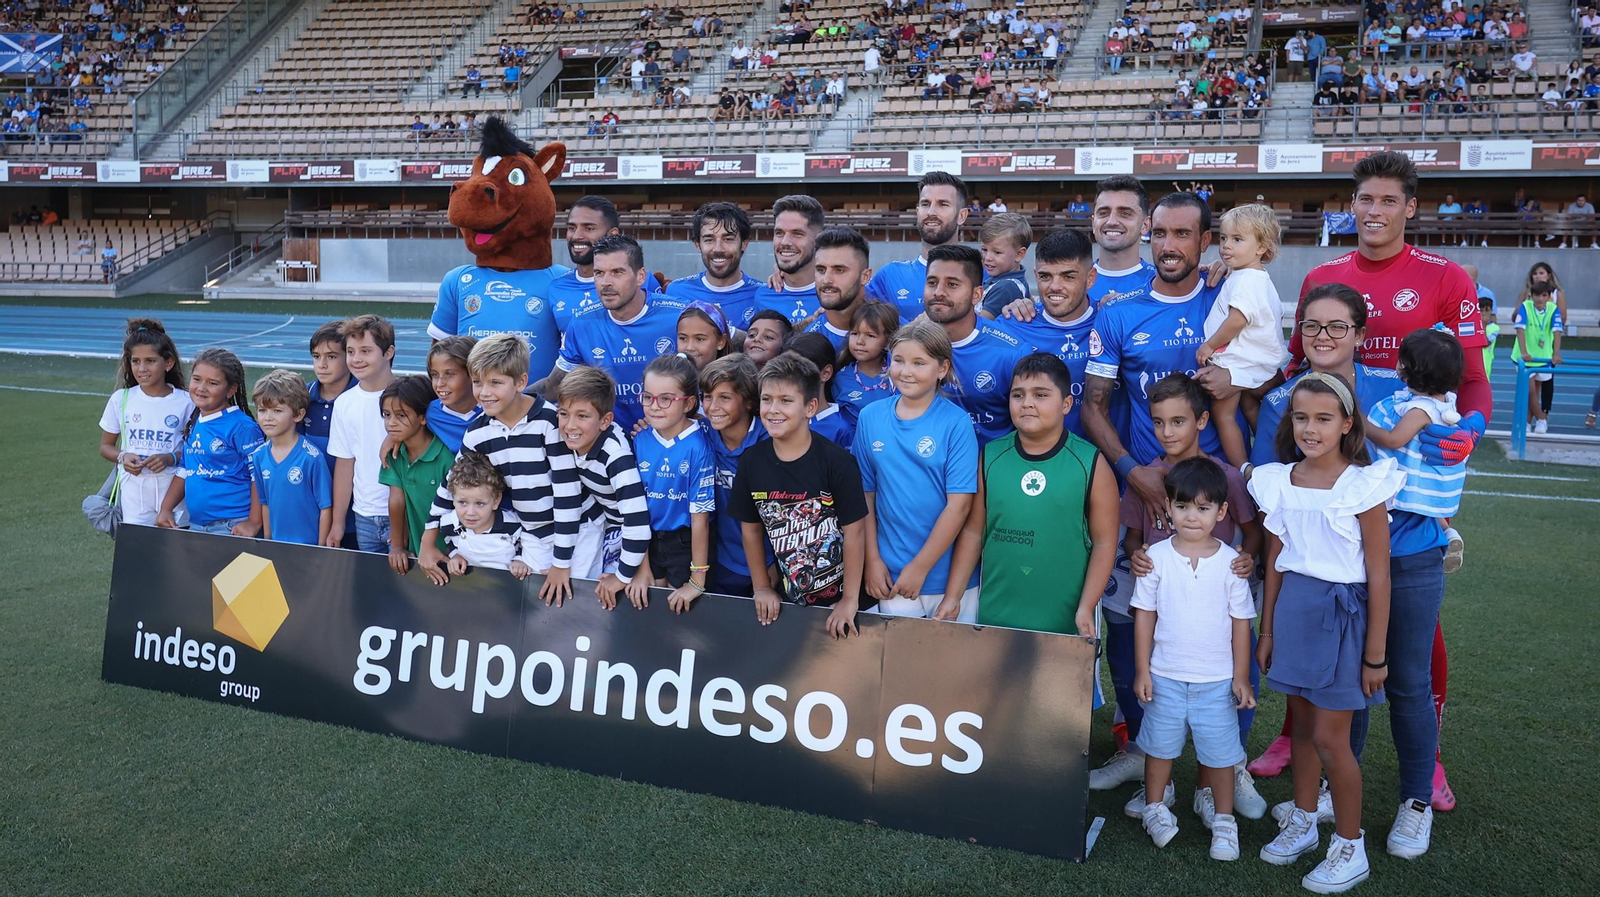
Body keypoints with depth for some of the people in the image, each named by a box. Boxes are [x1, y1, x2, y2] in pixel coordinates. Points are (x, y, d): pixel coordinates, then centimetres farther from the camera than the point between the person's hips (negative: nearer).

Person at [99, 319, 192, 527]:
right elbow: (105, 446, 13)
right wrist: (123, 457, -7)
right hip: (133, 491, 2)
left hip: (173, 489, -2)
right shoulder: (121, 399, 4)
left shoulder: (185, 402, -3)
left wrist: (171, 458, -16)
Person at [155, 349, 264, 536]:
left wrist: (254, 523, -17)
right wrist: (165, 509, 13)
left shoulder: (242, 427, -11)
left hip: (233, 528, -7)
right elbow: (184, 471, 21)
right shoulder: (194, 425, 13)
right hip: (196, 526, 8)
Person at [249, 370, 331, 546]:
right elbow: (265, 503, 11)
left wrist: (321, 549, -11)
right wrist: (267, 541, 11)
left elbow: (326, 508, -12)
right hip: (276, 544, 5)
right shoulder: (258, 456, 2)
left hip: (309, 545, -5)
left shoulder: (311, 457, -16)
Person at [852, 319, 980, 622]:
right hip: (890, 576, 3)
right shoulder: (870, 417, 2)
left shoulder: (956, 423, -9)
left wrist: (920, 567, -12)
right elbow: (865, 492, 5)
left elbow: (960, 504, -12)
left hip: (949, 574, -2)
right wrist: (872, 560, 0)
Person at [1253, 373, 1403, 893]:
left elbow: (1378, 576, -11)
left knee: (1329, 737, 0)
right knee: (1302, 723, 16)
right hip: (1293, 608, 5)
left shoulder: (1364, 486, -14)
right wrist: (1267, 632, 13)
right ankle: (1302, 823, 34)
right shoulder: (1279, 482, 1)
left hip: (1342, 612, -5)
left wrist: (1375, 654, -10)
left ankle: (1350, 848, 18)